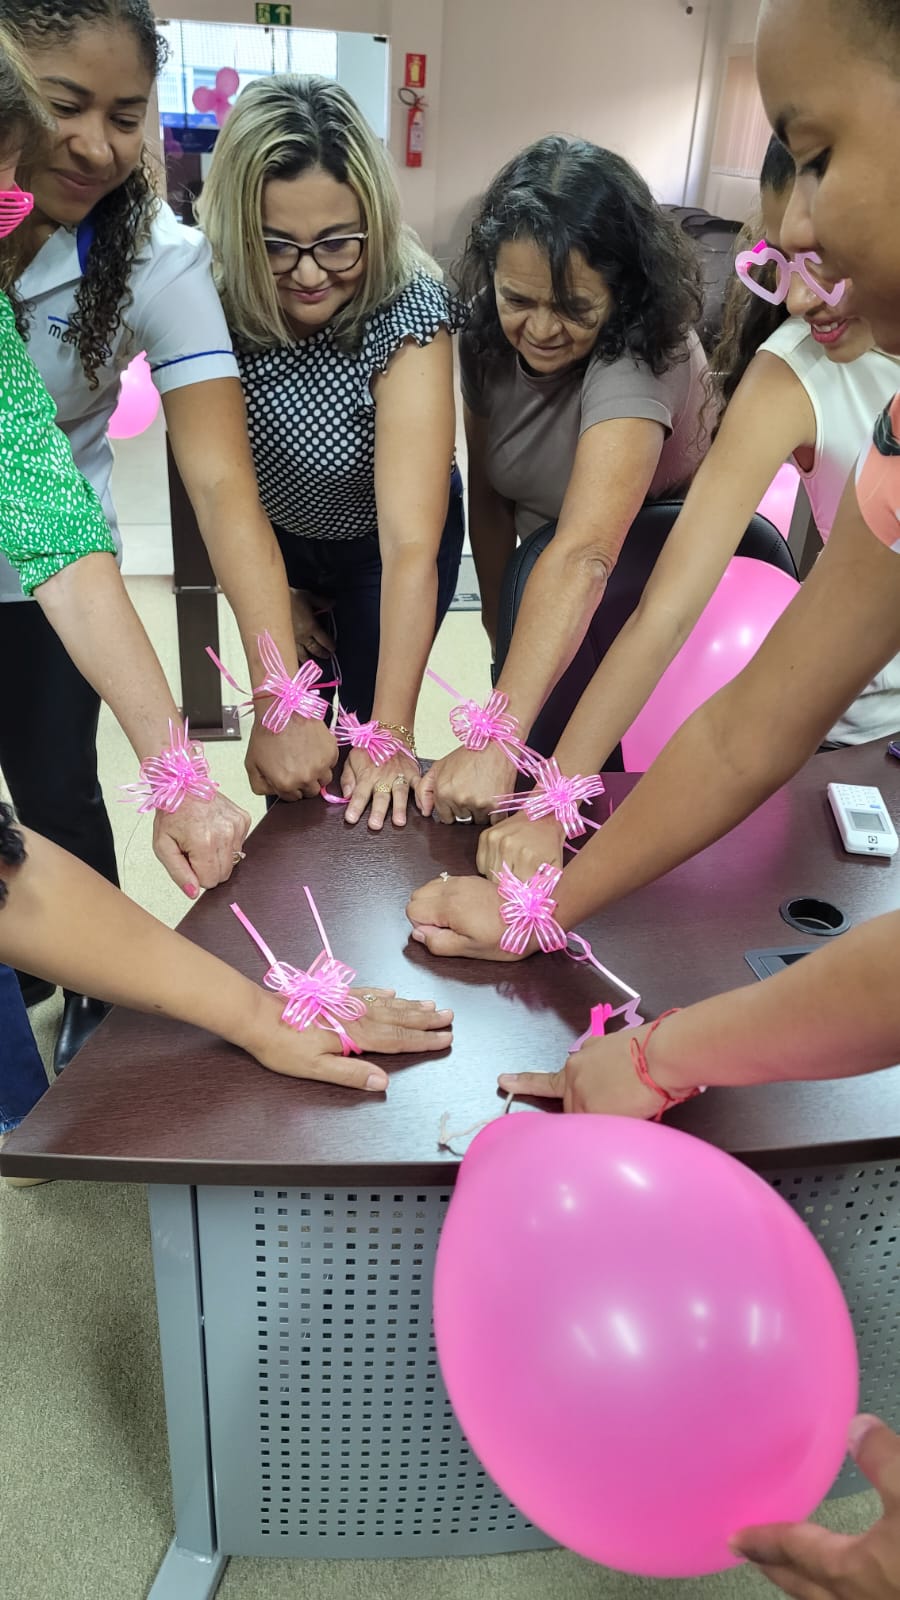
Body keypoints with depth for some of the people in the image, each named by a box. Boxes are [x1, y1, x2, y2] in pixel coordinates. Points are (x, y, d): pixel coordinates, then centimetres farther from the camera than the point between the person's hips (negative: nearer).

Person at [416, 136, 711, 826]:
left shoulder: (641, 354, -32)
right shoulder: (489, 335, -12)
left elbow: (582, 555, -45)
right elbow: (488, 494, -4)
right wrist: (501, 624, -5)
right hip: (542, 593, 4)